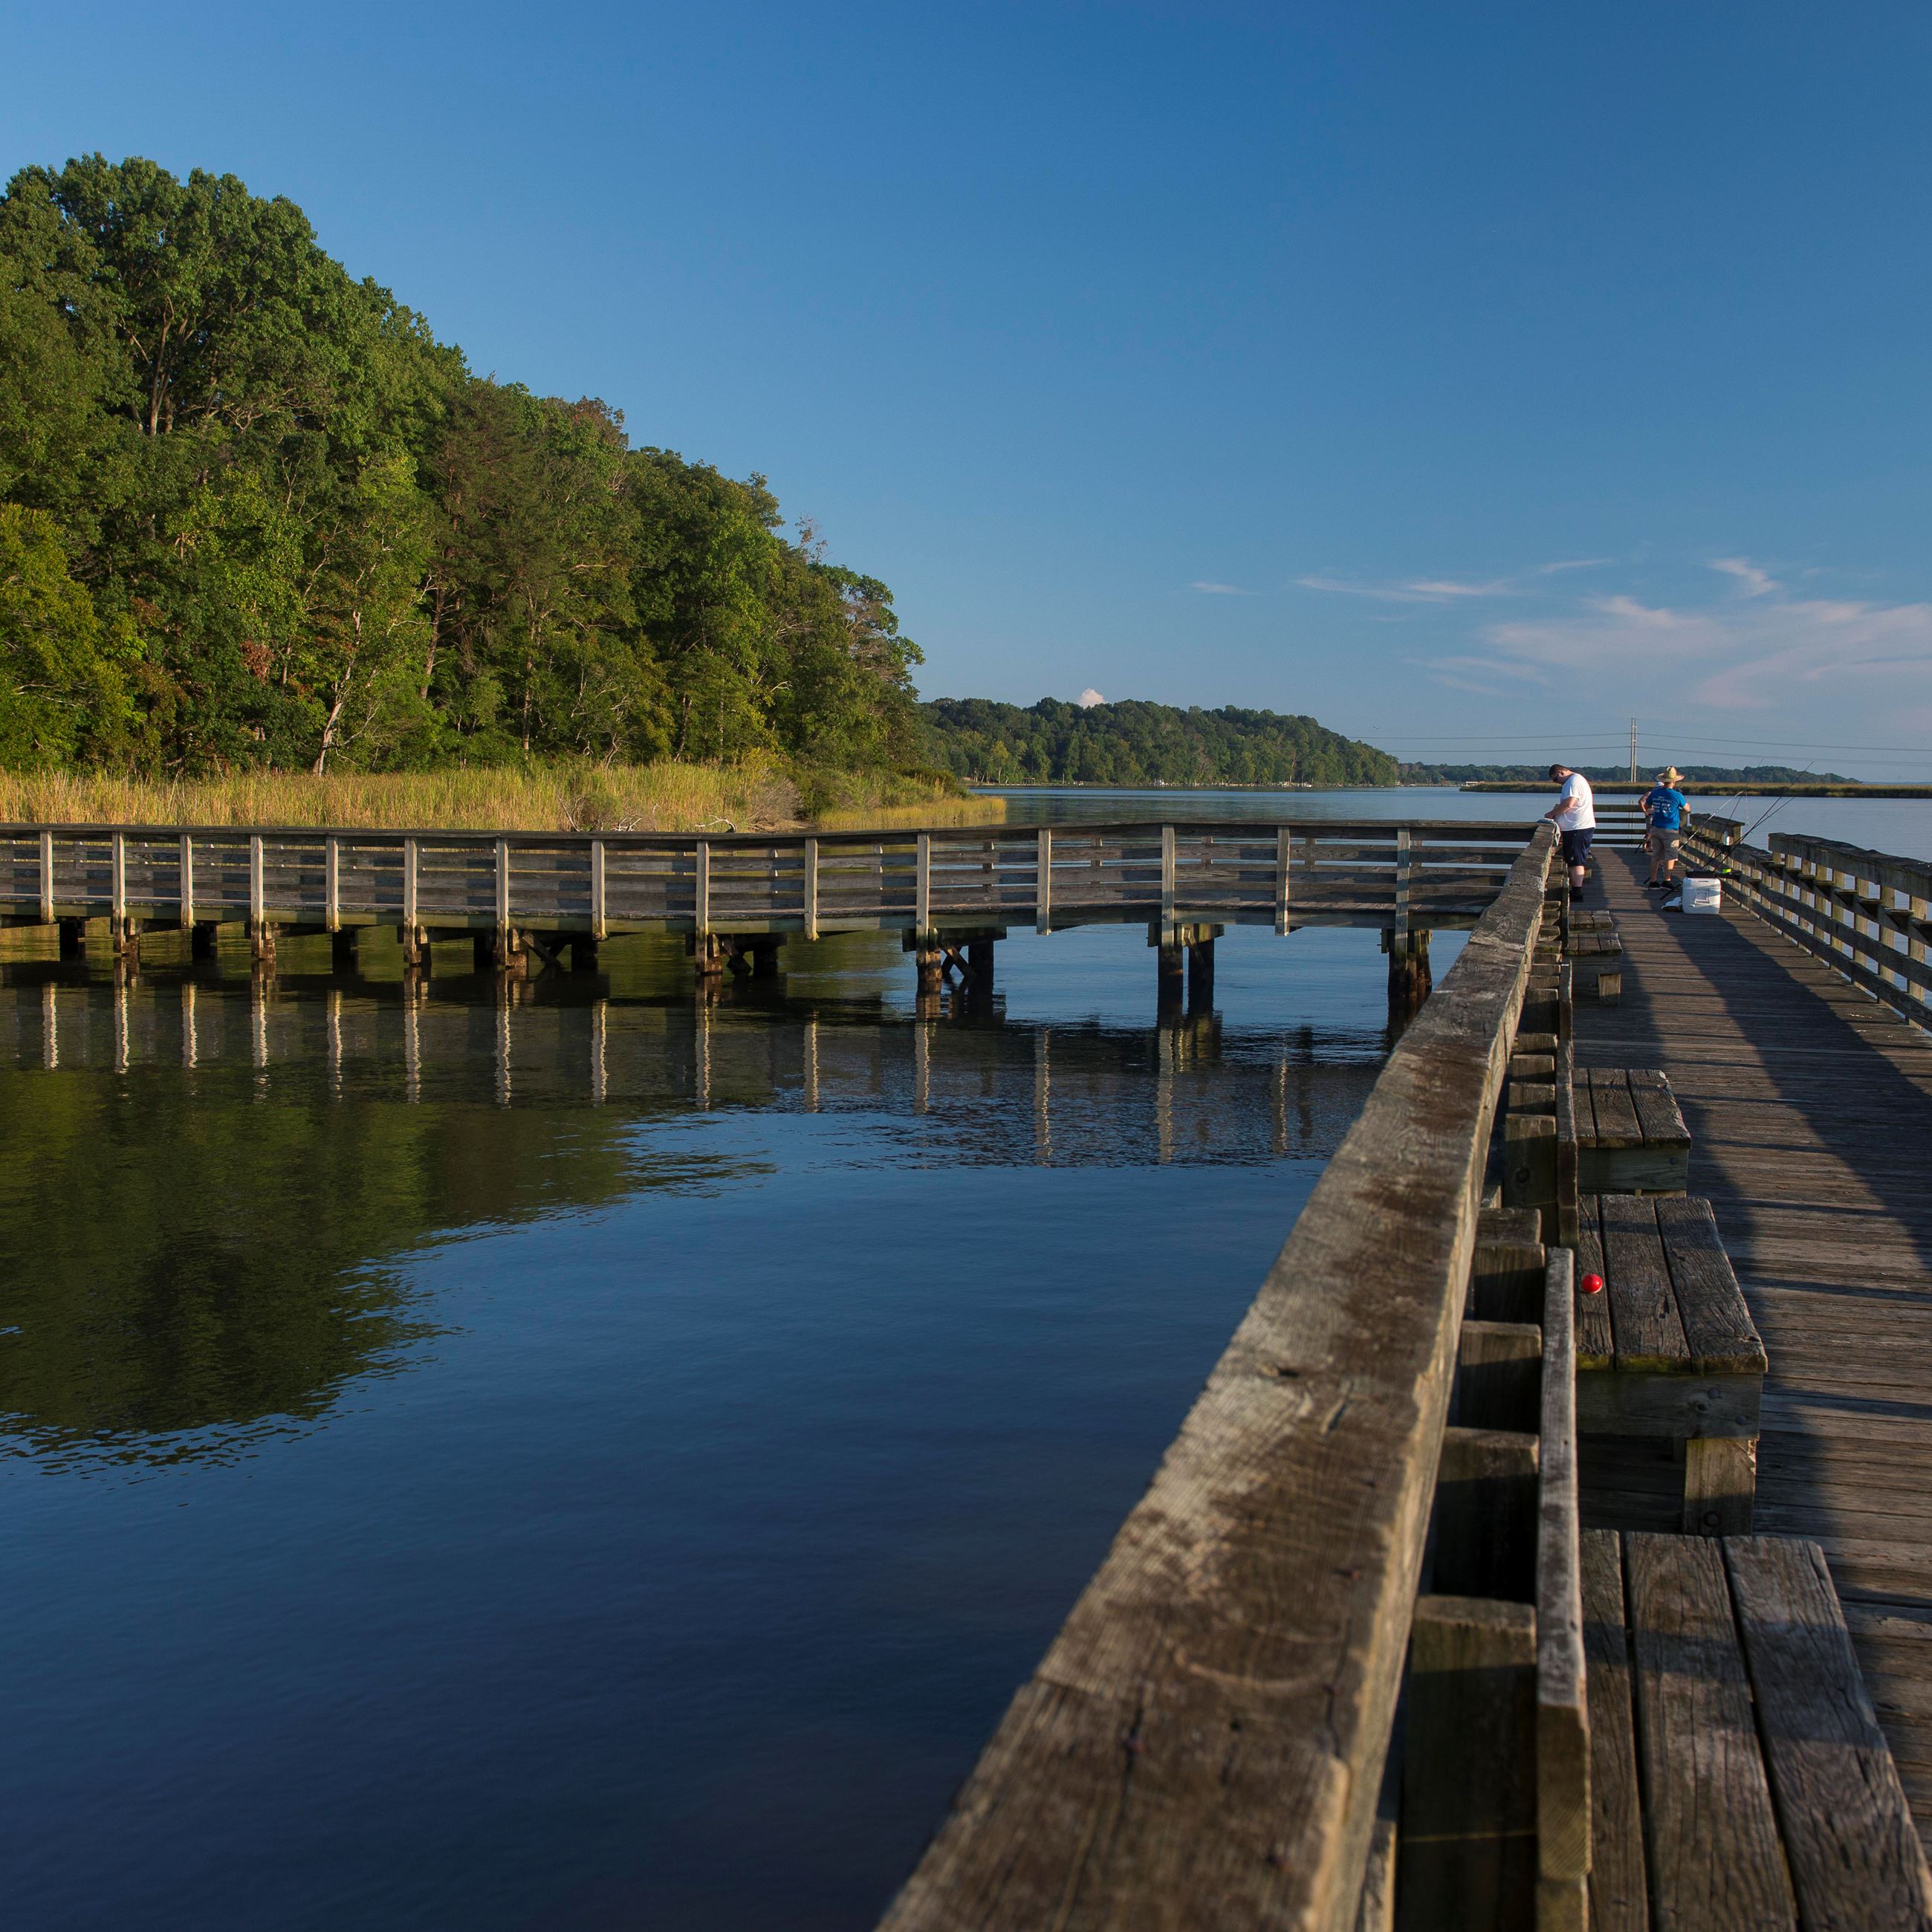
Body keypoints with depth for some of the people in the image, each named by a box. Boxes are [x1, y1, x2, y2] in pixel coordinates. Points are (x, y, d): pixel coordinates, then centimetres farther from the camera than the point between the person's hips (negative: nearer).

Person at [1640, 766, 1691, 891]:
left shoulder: (1655, 793, 1)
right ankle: (1667, 881, -5)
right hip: (1670, 830, -5)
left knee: (1656, 856, 9)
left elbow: (1646, 807, 14)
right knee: (1670, 856, 1)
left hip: (1656, 828, 5)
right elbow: (1687, 809, 4)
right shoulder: (1677, 796, -11)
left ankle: (1653, 882, 9)